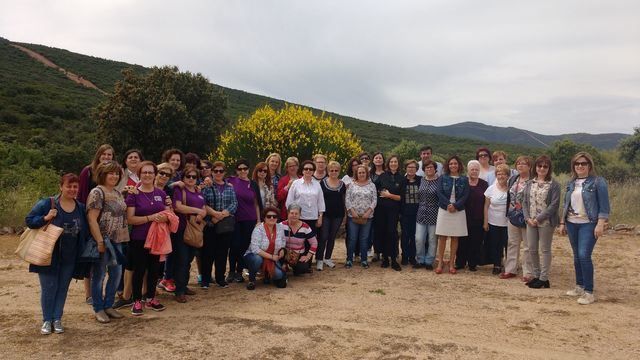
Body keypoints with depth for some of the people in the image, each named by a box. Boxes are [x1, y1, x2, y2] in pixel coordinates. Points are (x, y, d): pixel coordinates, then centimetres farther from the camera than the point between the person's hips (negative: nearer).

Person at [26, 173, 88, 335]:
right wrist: (45, 218, -23)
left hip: (70, 257, 4)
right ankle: (47, 320, 18)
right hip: (49, 255, -3)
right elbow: (29, 220, -6)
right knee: (49, 288, 3)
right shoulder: (47, 204, -9)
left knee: (62, 288, 10)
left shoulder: (81, 208, 5)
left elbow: (85, 231, 13)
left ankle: (57, 319, 22)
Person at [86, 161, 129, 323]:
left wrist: (124, 237, 11)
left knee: (116, 273, 12)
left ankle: (108, 306, 27)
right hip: (103, 240, -8)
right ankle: (98, 309, 18)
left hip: (117, 240, 8)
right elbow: (91, 218, -17)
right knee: (99, 275, 5)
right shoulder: (97, 192, -11)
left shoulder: (118, 193, 13)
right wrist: (99, 241, -21)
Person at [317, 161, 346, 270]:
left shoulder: (342, 184, 6)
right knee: (323, 237, -4)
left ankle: (327, 258, 23)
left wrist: (345, 213, 6)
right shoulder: (323, 182, -3)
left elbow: (344, 199, 13)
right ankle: (319, 259, 5)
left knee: (332, 237, 11)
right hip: (325, 214, -3)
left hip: (338, 215, 3)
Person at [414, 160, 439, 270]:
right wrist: (419, 208, 12)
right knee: (419, 239, 0)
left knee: (432, 240, 4)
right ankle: (420, 260, 17)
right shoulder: (421, 181, 9)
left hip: (434, 215, -3)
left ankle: (429, 262, 18)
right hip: (421, 214, 4)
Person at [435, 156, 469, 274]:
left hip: (458, 211, 1)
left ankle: (451, 263, 12)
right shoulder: (443, 178, 5)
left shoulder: (464, 179, 5)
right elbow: (440, 193, -4)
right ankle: (440, 262, 7)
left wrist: (455, 205, -15)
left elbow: (465, 195, -3)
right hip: (444, 210, 0)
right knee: (442, 237, 0)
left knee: (455, 238, 5)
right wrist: (448, 204, -16)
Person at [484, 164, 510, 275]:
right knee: (495, 245, 7)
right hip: (493, 222, 1)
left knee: (508, 245, 3)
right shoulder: (491, 189, 0)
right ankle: (497, 265, 20)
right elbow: (486, 206, 3)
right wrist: (485, 222, 0)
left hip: (508, 223, -1)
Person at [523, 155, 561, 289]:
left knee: (545, 249, 3)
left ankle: (544, 278, 11)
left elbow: (554, 205, -12)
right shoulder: (529, 184, 10)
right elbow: (525, 202, 9)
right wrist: (528, 218, -5)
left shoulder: (554, 185, -5)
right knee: (532, 249, 9)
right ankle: (536, 276, 23)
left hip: (546, 222, -5)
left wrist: (539, 218, -15)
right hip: (531, 222, 5)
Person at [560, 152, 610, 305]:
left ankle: (589, 292, -6)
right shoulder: (571, 183, 10)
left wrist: (600, 225, -16)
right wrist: (562, 222, 14)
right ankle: (579, 286, 24)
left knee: (584, 255, -14)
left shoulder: (598, 182, -6)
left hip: (588, 224, -6)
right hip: (572, 224, 6)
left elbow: (604, 206, -9)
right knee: (577, 256, 12)